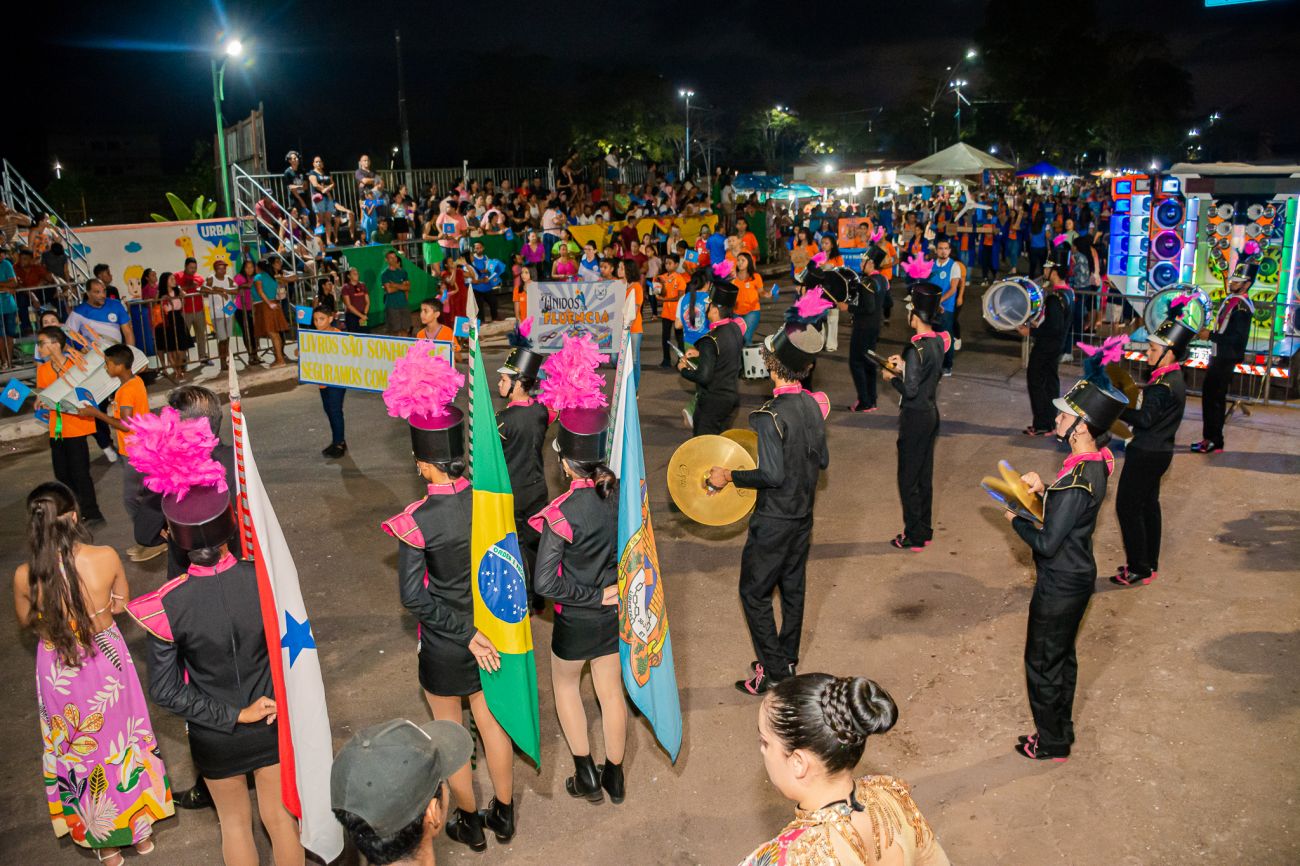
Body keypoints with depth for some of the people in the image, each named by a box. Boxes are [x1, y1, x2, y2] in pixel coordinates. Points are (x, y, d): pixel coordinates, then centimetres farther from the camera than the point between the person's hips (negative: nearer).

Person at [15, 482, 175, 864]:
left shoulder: (25, 576, -21)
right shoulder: (106, 558, -21)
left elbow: (26, 622, 0)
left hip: (60, 671, 0)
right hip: (108, 663, 1)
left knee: (80, 750, 22)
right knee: (122, 740, 23)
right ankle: (141, 830, 41)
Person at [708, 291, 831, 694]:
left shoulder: (770, 415, -26)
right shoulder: (813, 404, -2)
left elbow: (772, 474, -29)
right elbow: (822, 460, 7)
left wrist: (729, 476, -18)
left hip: (774, 521, -8)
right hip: (803, 516, 8)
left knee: (754, 593, 7)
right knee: (792, 587, 19)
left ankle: (773, 670, 13)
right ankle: (788, 660, 33)